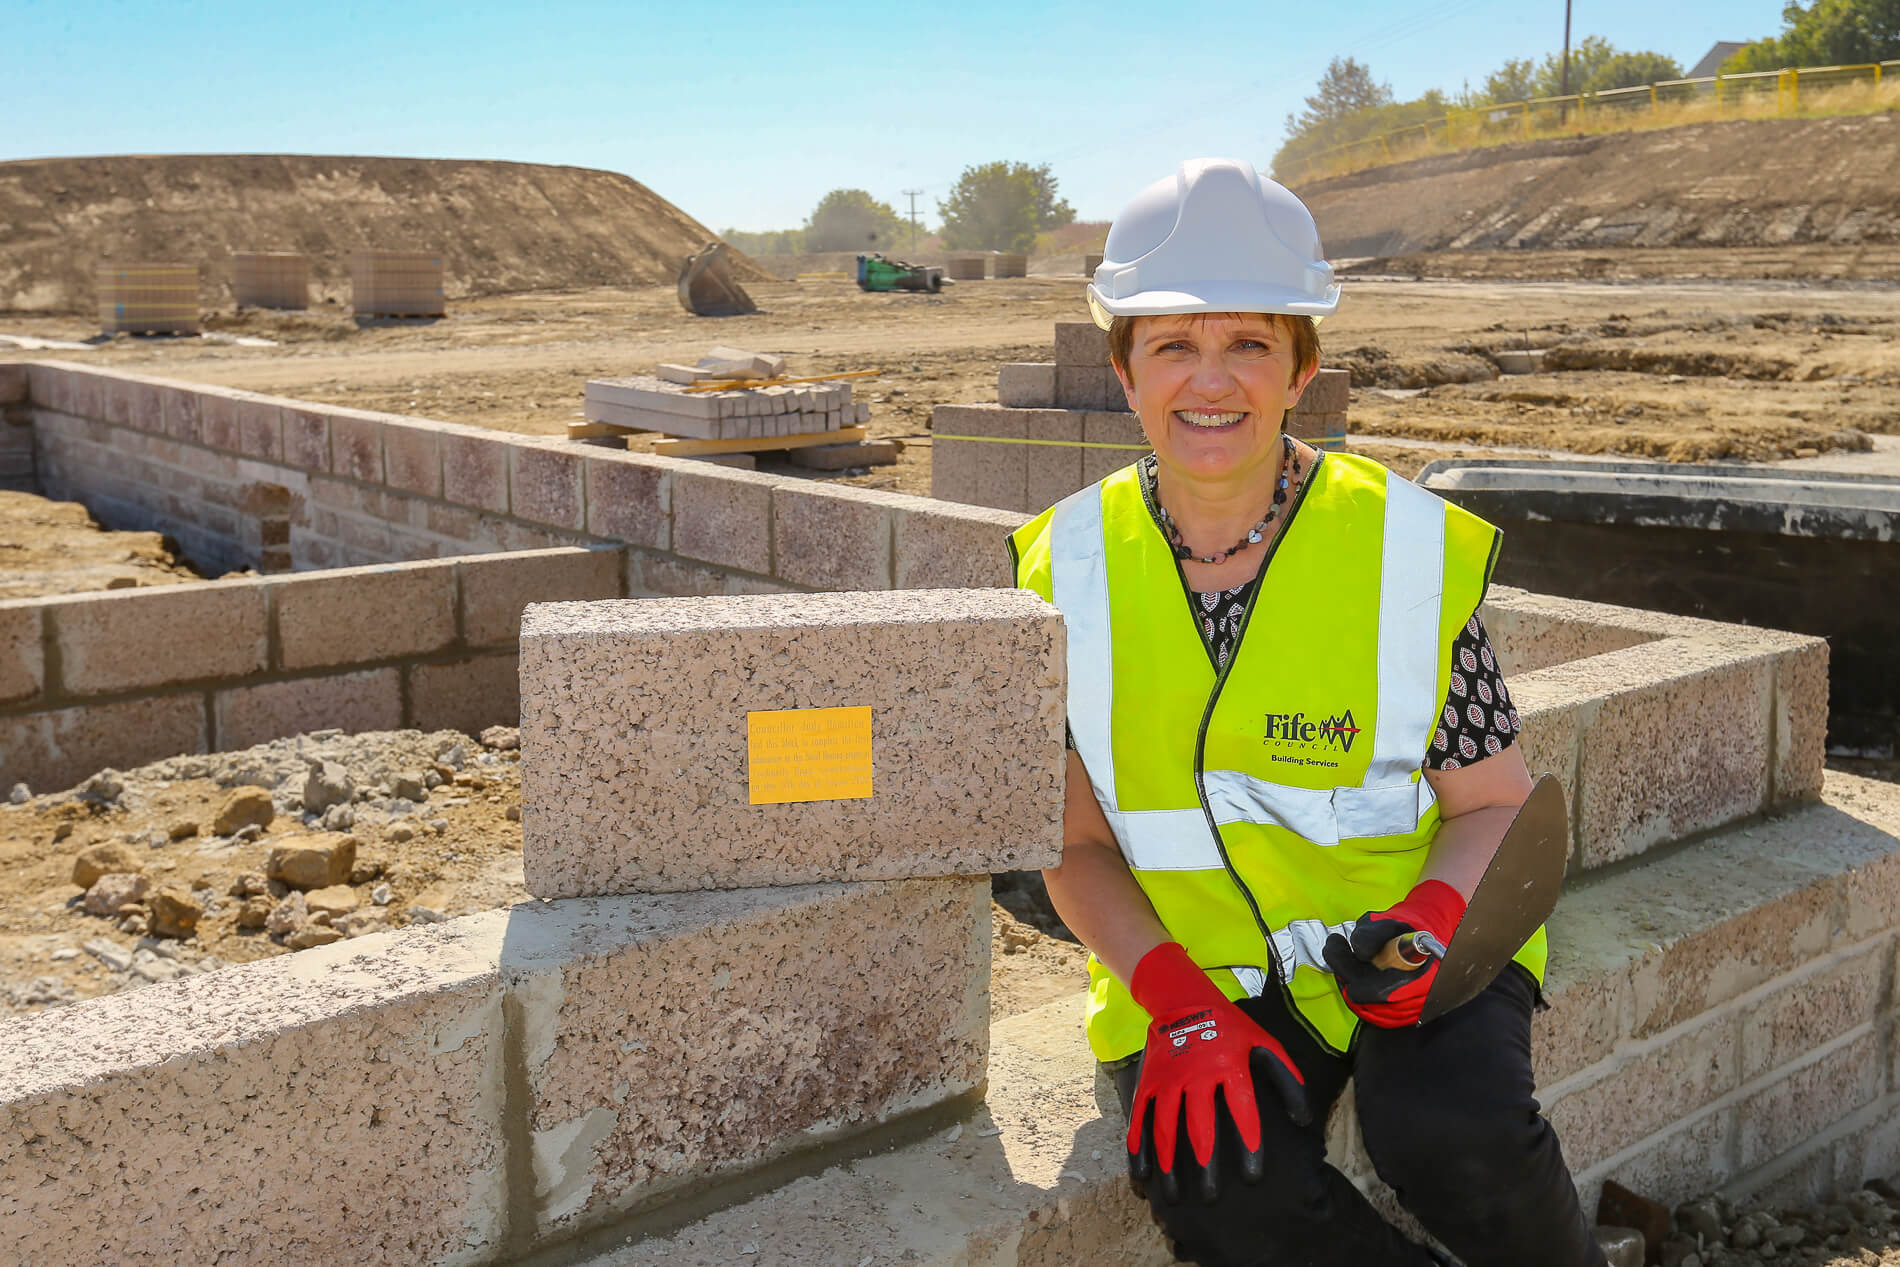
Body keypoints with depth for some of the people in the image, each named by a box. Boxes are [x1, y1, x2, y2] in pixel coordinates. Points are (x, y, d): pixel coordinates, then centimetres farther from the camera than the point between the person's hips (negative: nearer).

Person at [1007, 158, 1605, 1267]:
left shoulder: (1412, 548, -8)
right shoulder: (1069, 569, -4)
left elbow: (1496, 802, 1)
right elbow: (1079, 842, 1)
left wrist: (1429, 917, -20)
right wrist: (1180, 1005, -15)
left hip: (1408, 944, 0)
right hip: (1186, 967, 1)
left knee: (1455, 1139, -29)